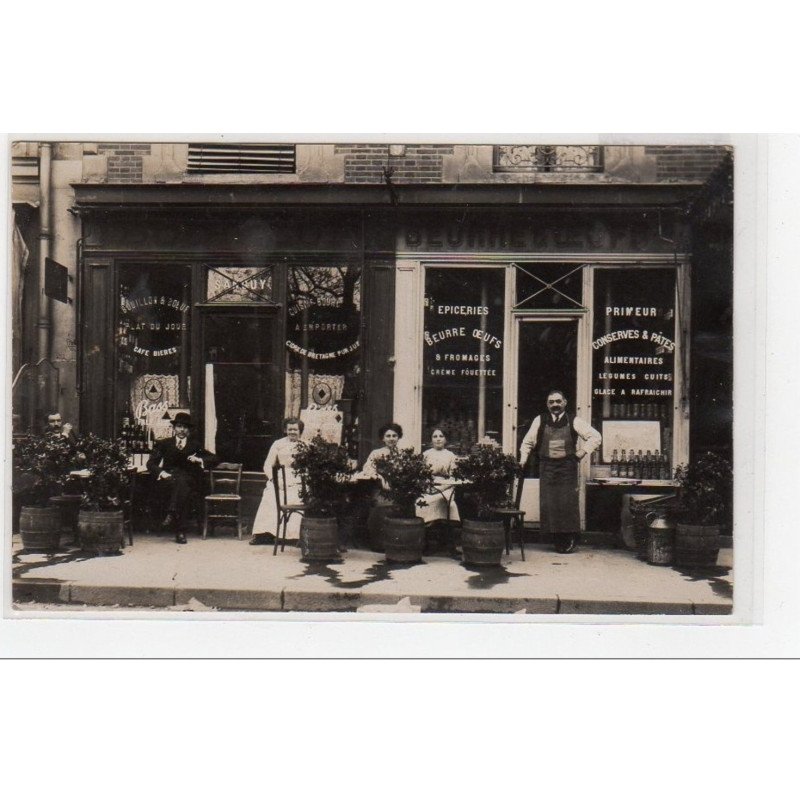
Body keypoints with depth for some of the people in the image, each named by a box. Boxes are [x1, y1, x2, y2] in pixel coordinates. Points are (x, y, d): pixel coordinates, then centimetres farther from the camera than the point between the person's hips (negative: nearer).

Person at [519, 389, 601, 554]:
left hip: (567, 467, -2)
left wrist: (582, 452, -1)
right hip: (547, 468, 2)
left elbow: (595, 437, 6)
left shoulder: (574, 422, 4)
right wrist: (523, 460, 8)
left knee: (568, 502, -4)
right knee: (549, 504, 0)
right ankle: (558, 540, 9)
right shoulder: (540, 421, 8)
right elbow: (527, 442, 17)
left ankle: (571, 540, 7)